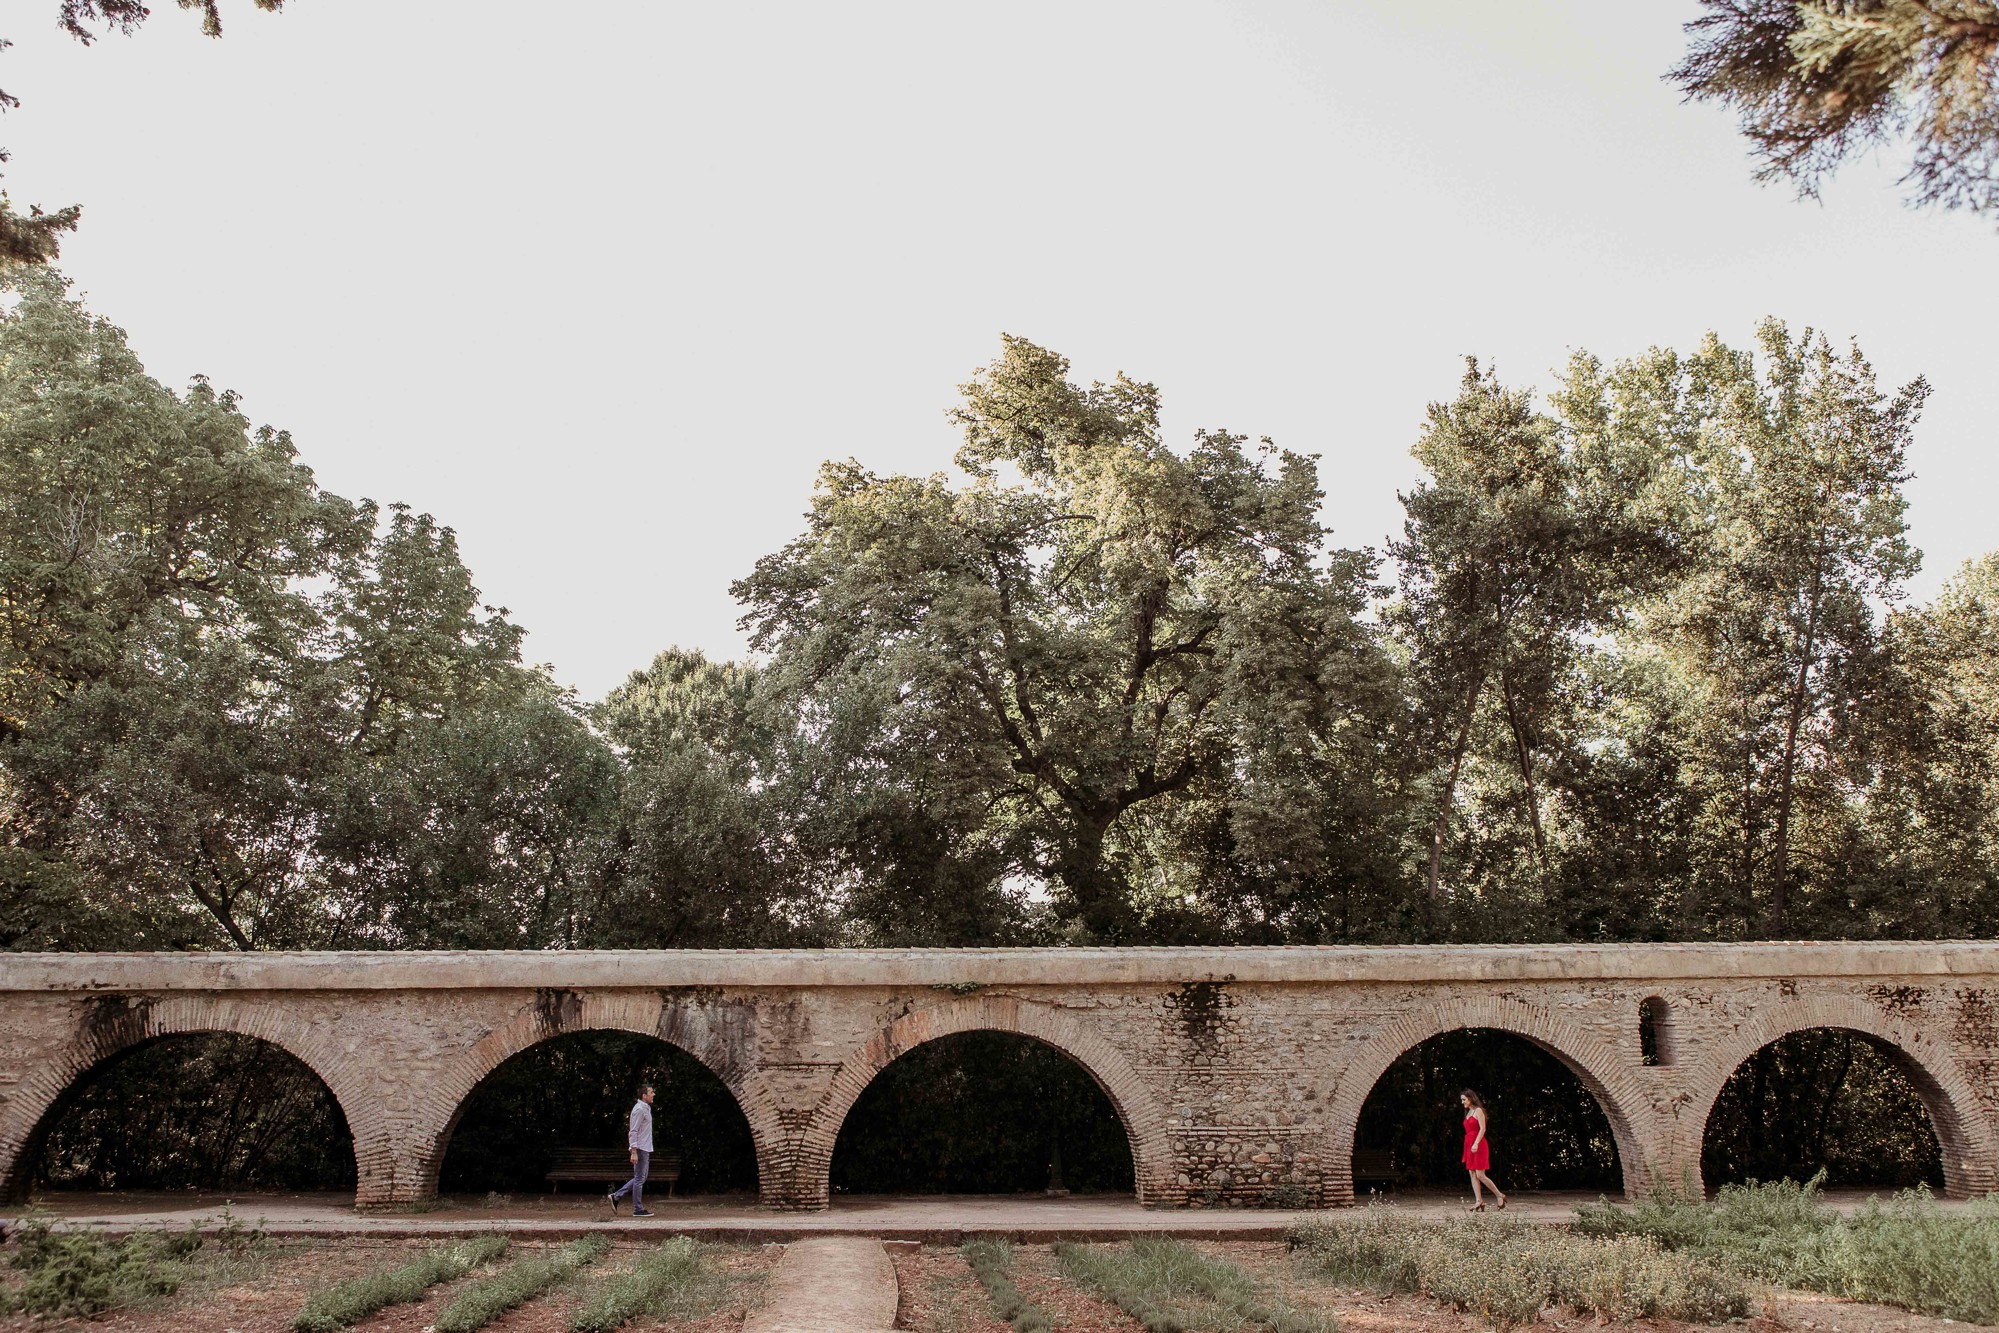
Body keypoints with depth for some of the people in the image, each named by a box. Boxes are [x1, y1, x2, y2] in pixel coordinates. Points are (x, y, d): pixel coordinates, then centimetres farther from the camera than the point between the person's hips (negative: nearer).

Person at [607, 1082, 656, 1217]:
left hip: (645, 1149, 10)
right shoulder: (639, 1109, -16)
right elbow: (634, 1132, -19)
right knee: (639, 1179, -3)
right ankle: (638, 1210, 4)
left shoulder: (646, 1108, 15)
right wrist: (634, 1152, -23)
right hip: (640, 1149, -10)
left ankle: (615, 1196, 17)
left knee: (640, 1178, 15)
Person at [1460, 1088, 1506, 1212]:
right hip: (1469, 1145, 9)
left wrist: (1476, 1144, -24)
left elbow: (1482, 1129, -15)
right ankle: (1479, 1202, 1)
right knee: (1472, 1174, 2)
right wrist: (1469, 1146, 14)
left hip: (1479, 1146, -9)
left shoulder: (1478, 1111, -7)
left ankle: (1501, 1197, 3)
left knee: (1480, 1175, -10)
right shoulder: (1468, 1113, 17)